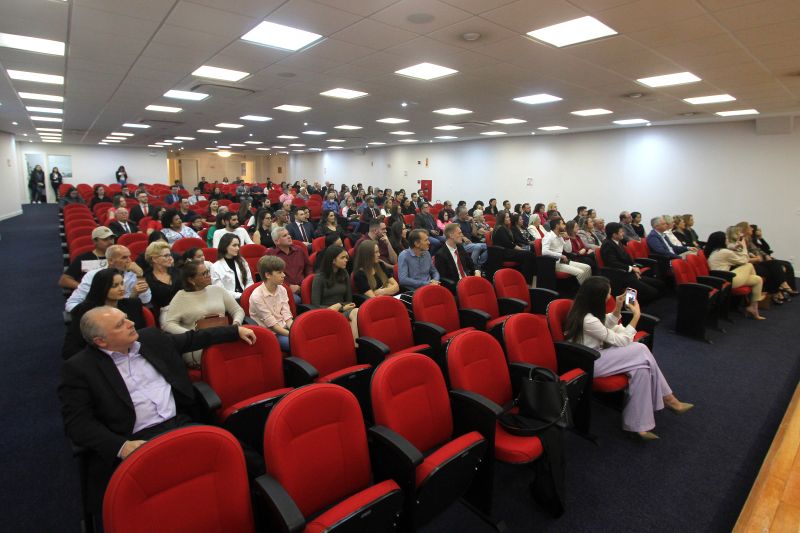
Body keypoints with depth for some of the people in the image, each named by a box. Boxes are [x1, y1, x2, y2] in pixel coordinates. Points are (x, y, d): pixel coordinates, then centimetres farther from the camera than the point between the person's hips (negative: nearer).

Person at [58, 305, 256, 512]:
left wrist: (236, 331, 24)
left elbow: (192, 339, 25)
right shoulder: (78, 368, 0)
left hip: (180, 423, 4)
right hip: (135, 441, -3)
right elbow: (78, 423, -5)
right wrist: (121, 446, -20)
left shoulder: (151, 338, 12)